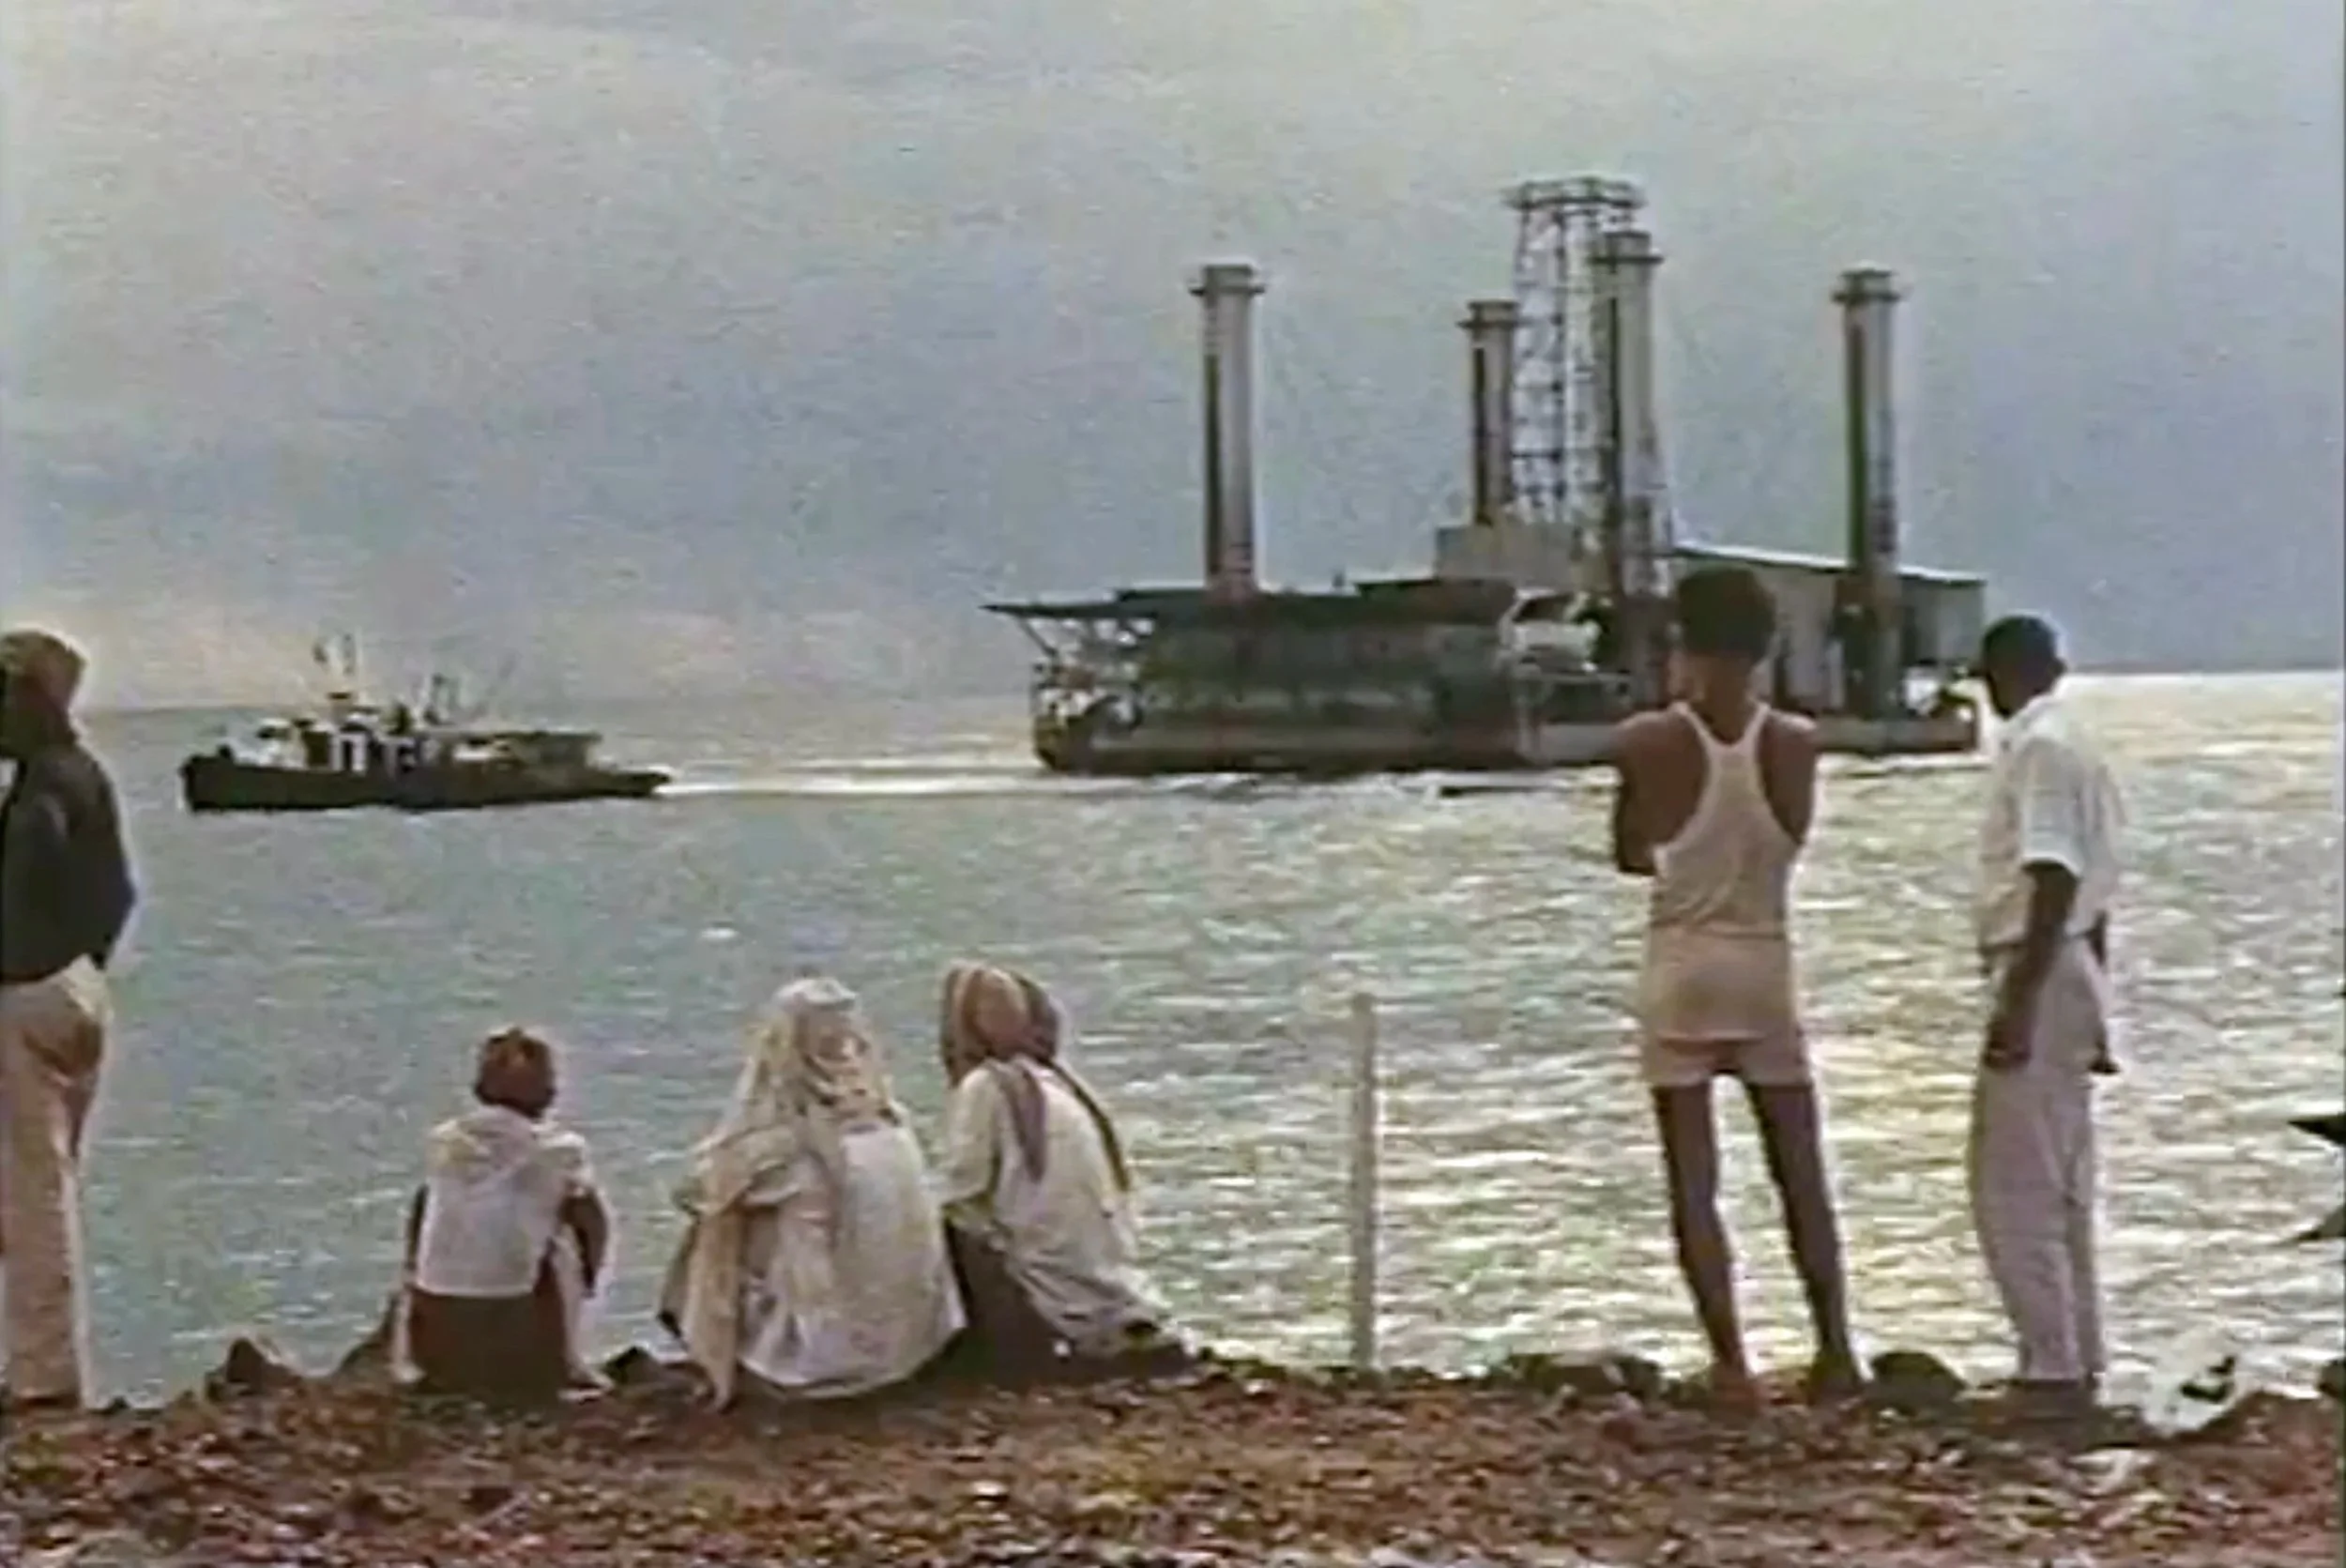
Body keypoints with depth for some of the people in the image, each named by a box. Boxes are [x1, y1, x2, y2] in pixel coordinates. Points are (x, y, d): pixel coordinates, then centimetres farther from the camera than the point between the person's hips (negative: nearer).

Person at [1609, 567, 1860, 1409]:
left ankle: (1730, 1363, -4)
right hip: (1765, 964, 2)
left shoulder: (1649, 743, -8)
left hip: (1679, 968, -2)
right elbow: (1791, 839, 9)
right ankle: (1835, 1352, 11)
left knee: (1693, 1185, 2)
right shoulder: (1794, 743, -4)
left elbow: (1630, 855, 5)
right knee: (1801, 1176, 11)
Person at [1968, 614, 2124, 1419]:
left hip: (2040, 975, -10)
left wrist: (2018, 1001, -25)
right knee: (2061, 1191, 14)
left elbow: (2054, 882, -23)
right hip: (2073, 973, 10)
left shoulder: (2039, 747, -14)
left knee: (2013, 1190, -8)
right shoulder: (2075, 746, 15)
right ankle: (2078, 1360, 19)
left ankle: (2054, 1367, -7)